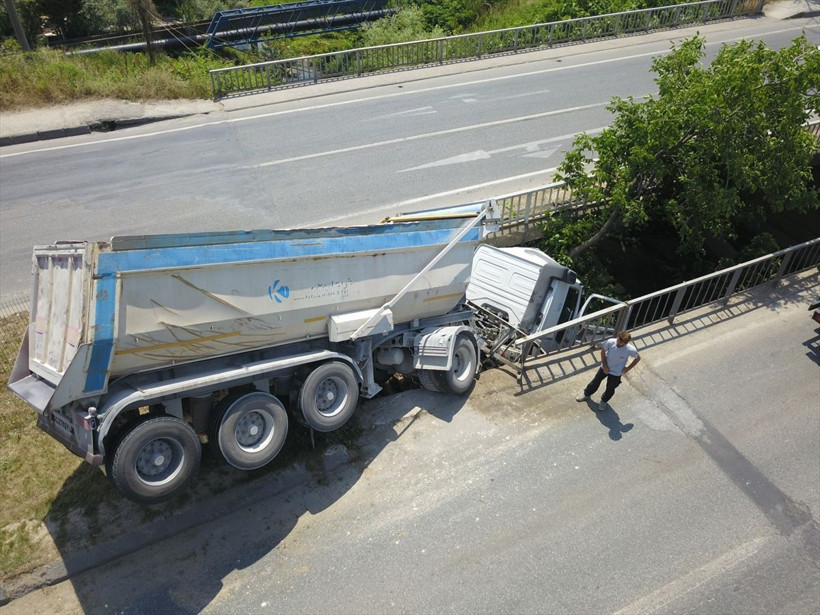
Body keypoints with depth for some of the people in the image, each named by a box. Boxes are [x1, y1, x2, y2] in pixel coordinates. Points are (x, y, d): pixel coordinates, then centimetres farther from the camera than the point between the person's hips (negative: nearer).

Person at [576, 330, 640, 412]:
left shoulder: (631, 350, -31)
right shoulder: (610, 342, -29)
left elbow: (638, 358, -9)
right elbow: (603, 351, -9)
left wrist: (627, 369, -9)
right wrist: (604, 365, -11)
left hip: (616, 373, -1)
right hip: (605, 368, 1)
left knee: (610, 389, 20)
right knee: (596, 381, 22)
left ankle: (604, 401, 51)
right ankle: (586, 394, 50)